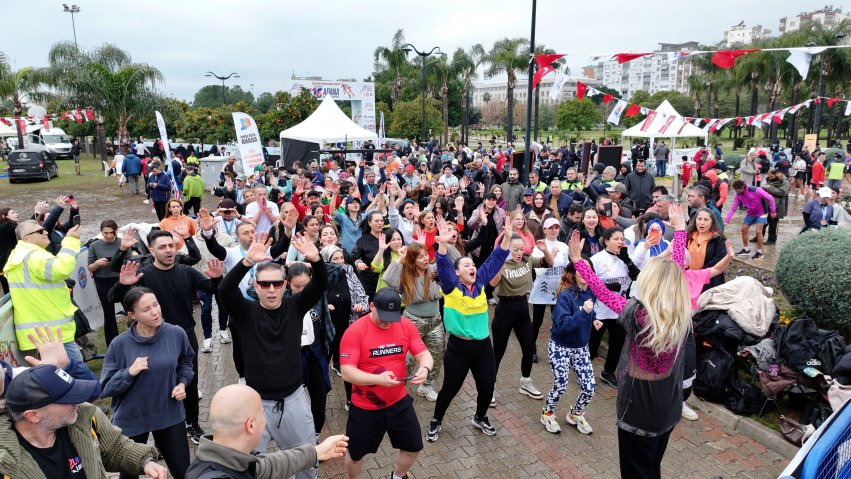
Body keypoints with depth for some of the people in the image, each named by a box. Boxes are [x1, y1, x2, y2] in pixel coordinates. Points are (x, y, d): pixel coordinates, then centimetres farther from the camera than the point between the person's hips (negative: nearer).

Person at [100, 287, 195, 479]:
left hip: (170, 415, 1)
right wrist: (129, 373, -26)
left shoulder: (176, 334, -12)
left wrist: (182, 383, -8)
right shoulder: (120, 344, -16)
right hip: (131, 419, -1)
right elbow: (106, 387, -9)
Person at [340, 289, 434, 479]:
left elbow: (424, 354, -4)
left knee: (414, 448, 16)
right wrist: (378, 379, -36)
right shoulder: (354, 331, -21)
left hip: (399, 402, 3)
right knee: (356, 454, 16)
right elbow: (347, 372, -22)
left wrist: (424, 368, -28)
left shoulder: (406, 326, -9)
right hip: (364, 407, -3)